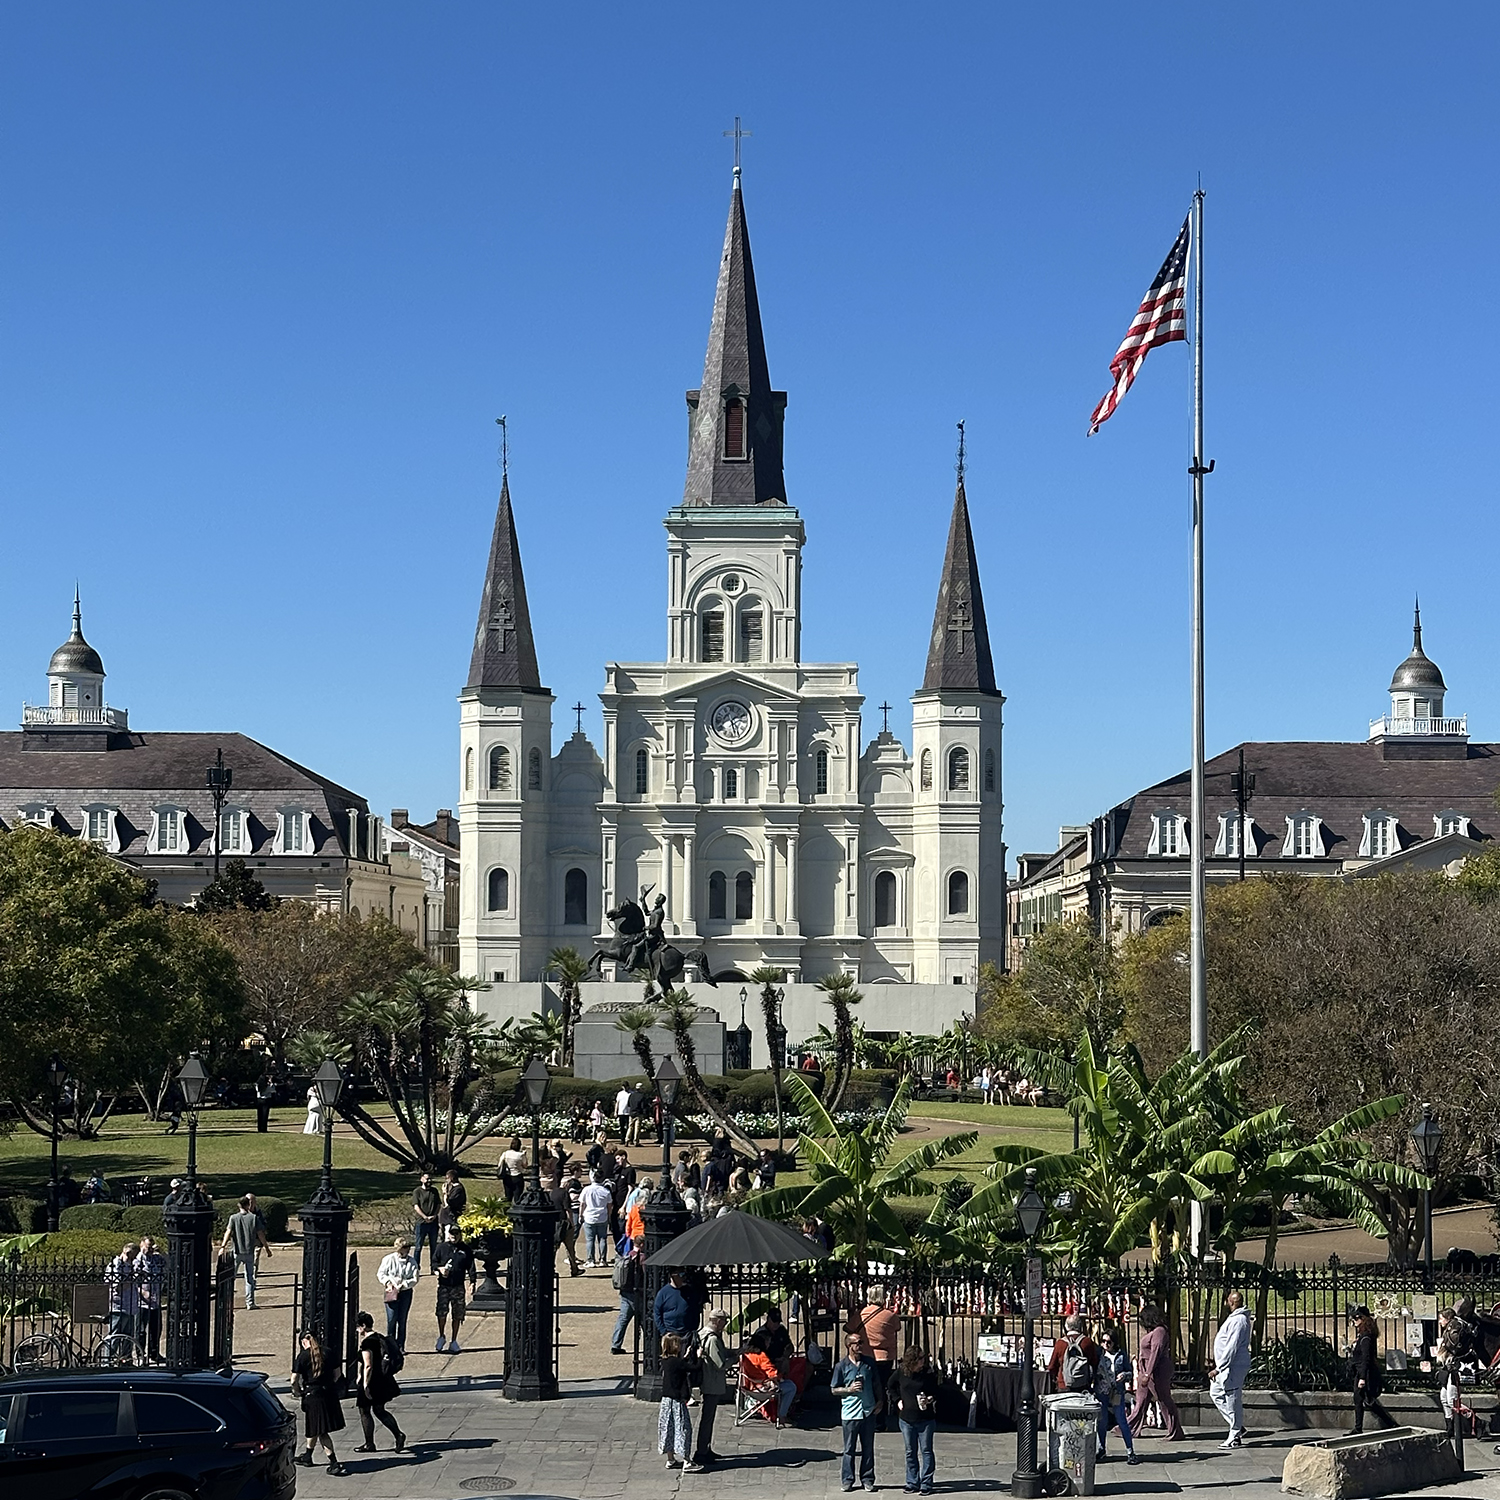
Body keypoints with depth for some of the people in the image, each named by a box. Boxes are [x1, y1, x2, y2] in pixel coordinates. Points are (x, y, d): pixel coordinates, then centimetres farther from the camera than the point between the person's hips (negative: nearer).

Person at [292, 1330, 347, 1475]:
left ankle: (334, 1464, -8)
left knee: (321, 1431, -1)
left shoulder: (303, 1356, -8)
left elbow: (294, 1380, -9)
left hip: (313, 1394, -5)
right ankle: (308, 1456, 38)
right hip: (330, 1392, 5)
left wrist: (298, 1392, 8)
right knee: (318, 1428, 21)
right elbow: (337, 1373, 11)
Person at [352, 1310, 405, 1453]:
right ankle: (398, 1434, 5)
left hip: (371, 1381, -9)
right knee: (379, 1411, 17)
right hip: (382, 1381, 9)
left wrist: (365, 1385, -22)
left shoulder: (367, 1342, -19)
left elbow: (368, 1366, -24)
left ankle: (369, 1444, 14)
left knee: (364, 1412, 6)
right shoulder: (379, 1338, 9)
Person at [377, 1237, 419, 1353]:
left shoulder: (412, 1262, 3)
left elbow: (415, 1279, -2)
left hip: (406, 1292, 2)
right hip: (391, 1293, -2)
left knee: (402, 1320, 6)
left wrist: (404, 1284, -17)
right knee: (392, 1319, -6)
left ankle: (400, 1346, 13)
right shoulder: (389, 1259, -1)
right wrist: (387, 1282, -15)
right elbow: (380, 1273, 1)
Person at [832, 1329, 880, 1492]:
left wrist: (879, 1401, 6)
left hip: (869, 1411, 3)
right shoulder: (841, 1366, -4)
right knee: (849, 1449, 3)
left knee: (868, 1448, 8)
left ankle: (867, 1479, 16)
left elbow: (877, 1385, 15)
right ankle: (848, 1480, 11)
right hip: (850, 1413, -3)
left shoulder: (869, 1363, 5)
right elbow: (834, 1390, 1)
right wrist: (850, 1389, -13)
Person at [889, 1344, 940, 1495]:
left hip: (925, 1419, -2)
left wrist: (931, 1399, -17)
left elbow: (935, 1391, 3)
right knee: (910, 1452, 10)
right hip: (907, 1419, 2)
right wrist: (897, 1400, 4)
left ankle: (926, 1484, 5)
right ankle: (912, 1483, 18)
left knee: (926, 1451, 0)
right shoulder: (901, 1372, -1)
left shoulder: (928, 1373, -7)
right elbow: (890, 1387, 16)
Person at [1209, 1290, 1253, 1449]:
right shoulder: (1233, 1318, 15)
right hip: (1226, 1366, 11)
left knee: (1233, 1400, -5)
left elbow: (1231, 1348, -23)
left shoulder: (1238, 1320, -19)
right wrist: (1217, 1365, 23)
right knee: (1215, 1392, 15)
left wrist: (1218, 1368, -22)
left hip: (1233, 1366, -11)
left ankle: (1235, 1437, 2)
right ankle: (1238, 1427, 19)